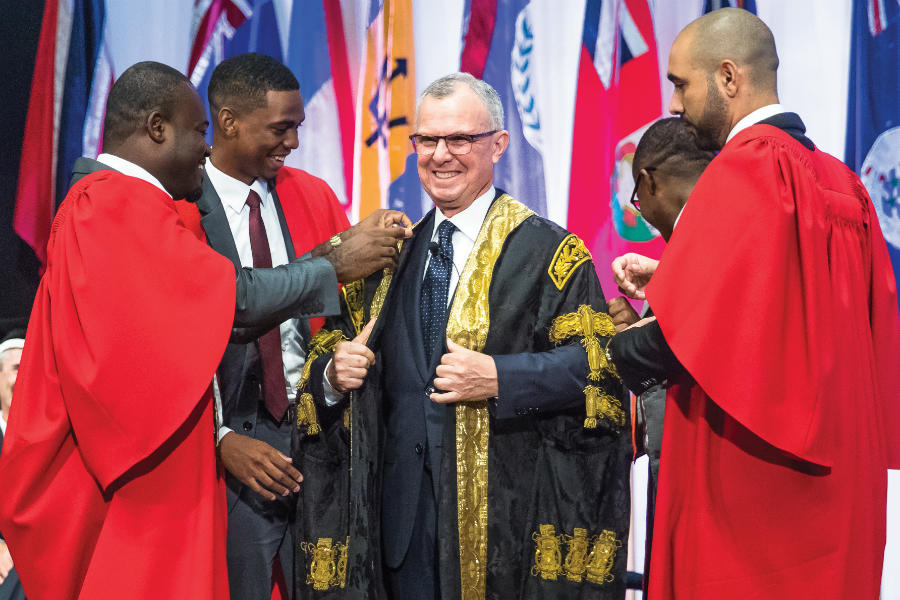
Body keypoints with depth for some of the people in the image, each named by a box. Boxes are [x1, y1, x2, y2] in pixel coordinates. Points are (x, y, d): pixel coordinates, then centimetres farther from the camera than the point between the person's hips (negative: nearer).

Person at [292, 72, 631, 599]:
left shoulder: (546, 252, -4)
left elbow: (598, 364, -10)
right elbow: (337, 343, 20)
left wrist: (499, 379, -22)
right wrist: (334, 370, -3)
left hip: (502, 508, -4)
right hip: (401, 503, 5)